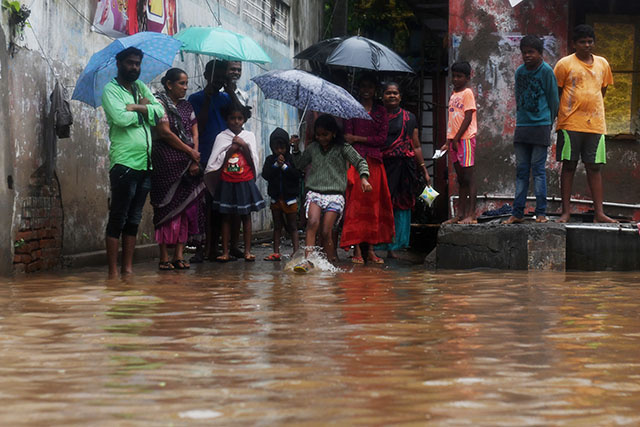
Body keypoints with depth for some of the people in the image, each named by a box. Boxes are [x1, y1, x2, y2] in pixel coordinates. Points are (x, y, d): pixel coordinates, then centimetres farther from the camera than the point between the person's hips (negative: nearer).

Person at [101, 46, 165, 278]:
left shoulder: (141, 88, 18)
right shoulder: (111, 89, -2)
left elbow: (160, 111, 6)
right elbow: (120, 117, -18)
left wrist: (137, 107, -9)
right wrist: (144, 108, -1)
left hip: (146, 163, 7)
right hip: (124, 162, -7)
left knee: (134, 219, 10)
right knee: (118, 218, -6)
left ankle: (128, 268, 14)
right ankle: (112, 272, -3)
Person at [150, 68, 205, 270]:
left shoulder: (186, 106, 17)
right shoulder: (160, 102, -3)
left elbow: (194, 133, 11)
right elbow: (165, 133, -11)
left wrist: (195, 160, -4)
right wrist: (190, 152, -8)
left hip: (188, 165, 6)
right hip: (167, 164, -6)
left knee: (186, 208, 2)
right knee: (167, 208, -7)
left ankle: (179, 255, 4)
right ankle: (164, 257, -4)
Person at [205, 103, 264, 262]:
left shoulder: (249, 136, 5)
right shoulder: (222, 137, 2)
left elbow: (253, 162, 1)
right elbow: (217, 162, -3)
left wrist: (244, 146, -11)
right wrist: (232, 148, -10)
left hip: (245, 182, 1)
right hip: (227, 182, -1)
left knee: (246, 216, 3)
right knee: (226, 216, 1)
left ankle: (247, 251, 6)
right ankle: (225, 251, 3)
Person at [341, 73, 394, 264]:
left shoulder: (381, 111, 14)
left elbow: (382, 139, 4)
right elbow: (347, 137, -1)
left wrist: (358, 139, -7)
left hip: (374, 161, 2)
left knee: (373, 204, 0)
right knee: (355, 203, -8)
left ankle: (370, 249, 4)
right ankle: (356, 250, -8)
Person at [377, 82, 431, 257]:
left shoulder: (409, 118, 13)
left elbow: (416, 146, 15)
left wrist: (424, 170, 11)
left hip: (404, 166, 2)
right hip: (382, 165, -2)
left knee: (401, 205, 1)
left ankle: (393, 246, 7)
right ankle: (374, 245, -1)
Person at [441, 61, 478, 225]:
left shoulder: (467, 93, -6)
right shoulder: (453, 95, 17)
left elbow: (468, 118, -12)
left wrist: (456, 138, -14)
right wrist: (448, 142, 15)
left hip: (465, 138, -8)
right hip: (454, 140, 8)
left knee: (468, 177, -8)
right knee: (460, 179, 10)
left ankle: (471, 215, -10)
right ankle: (460, 214, 12)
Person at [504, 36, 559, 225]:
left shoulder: (546, 71, -4)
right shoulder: (520, 71, 10)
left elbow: (553, 100, 1)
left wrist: (549, 123, 5)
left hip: (541, 126, -5)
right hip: (522, 126, 5)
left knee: (538, 169, -4)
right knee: (521, 170, 5)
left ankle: (541, 212, 1)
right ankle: (517, 212, 7)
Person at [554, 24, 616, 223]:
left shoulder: (602, 64, 12)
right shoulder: (565, 64, 0)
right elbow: (555, 93, 4)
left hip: (595, 124, 3)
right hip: (570, 123, -3)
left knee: (594, 167, 3)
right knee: (568, 166, 0)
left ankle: (599, 212, 3)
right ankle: (566, 212, 4)